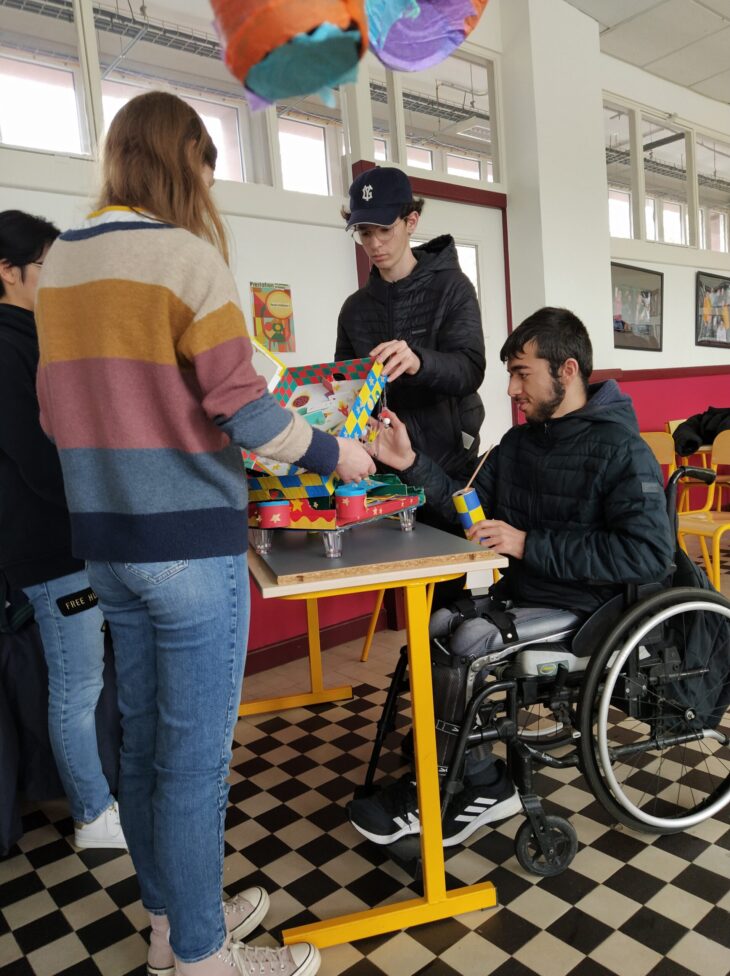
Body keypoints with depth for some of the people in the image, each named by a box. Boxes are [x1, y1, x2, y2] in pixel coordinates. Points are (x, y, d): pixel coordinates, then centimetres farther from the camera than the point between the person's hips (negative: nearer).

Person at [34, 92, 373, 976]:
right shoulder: (185, 255, -11)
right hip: (189, 542, -8)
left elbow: (57, 408, 14)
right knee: (194, 758, 5)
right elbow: (241, 405, -15)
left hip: (106, 539, 8)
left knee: (143, 742, 18)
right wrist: (334, 455, -1)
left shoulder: (58, 261, 11)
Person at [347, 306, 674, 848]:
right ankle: (482, 788, -1)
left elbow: (651, 553, -22)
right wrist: (413, 463, -4)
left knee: (462, 641, -22)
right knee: (435, 622, -14)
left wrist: (529, 544, -24)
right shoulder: (518, 442, 10)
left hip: (582, 612, -7)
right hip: (519, 594, 7)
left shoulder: (621, 449, -13)